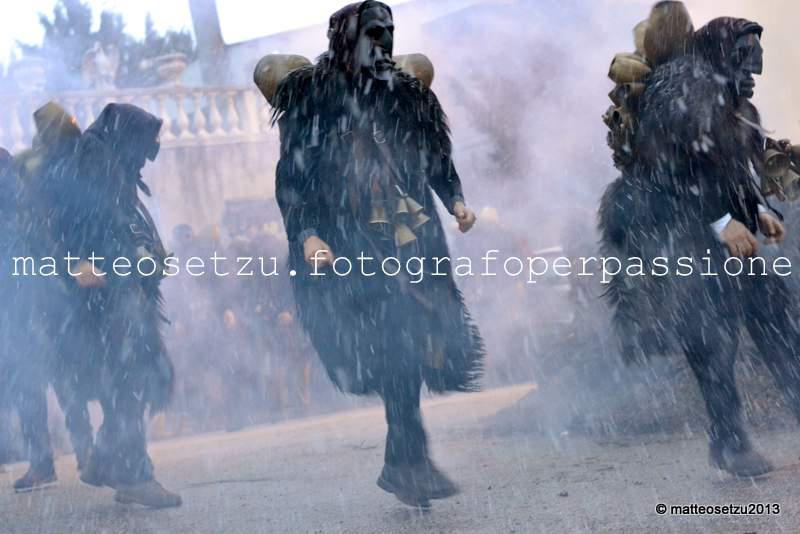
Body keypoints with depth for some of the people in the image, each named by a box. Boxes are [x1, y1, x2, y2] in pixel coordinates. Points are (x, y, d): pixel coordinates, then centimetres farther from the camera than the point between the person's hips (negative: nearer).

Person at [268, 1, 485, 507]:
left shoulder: (407, 95, 15)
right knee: (396, 342, -12)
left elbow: (438, 158, 21)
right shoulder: (313, 96, 0)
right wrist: (306, 234, -14)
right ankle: (410, 461, -3)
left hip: (413, 234, 4)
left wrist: (456, 200, 4)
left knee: (412, 341, 0)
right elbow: (292, 174, -3)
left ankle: (404, 462, 12)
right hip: (353, 239, -4)